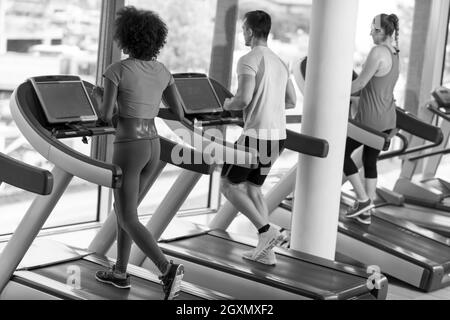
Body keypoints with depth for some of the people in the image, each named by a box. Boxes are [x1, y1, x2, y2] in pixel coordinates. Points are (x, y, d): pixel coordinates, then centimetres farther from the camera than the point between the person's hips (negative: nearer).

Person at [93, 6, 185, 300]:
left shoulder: (117, 69, -12)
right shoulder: (162, 71, 5)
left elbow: (106, 115, -12)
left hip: (129, 148, -7)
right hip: (152, 146, 7)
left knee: (128, 220, -1)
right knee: (123, 208, 22)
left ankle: (168, 269, -18)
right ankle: (120, 272, 28)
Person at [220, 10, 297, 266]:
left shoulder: (249, 60, -14)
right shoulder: (279, 63, 14)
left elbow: (243, 100, -24)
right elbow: (292, 102, 20)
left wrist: (229, 104, 0)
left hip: (257, 136, -8)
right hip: (278, 136, 9)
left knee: (228, 186, 9)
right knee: (252, 187, 21)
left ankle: (266, 230, -3)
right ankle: (266, 252, 17)